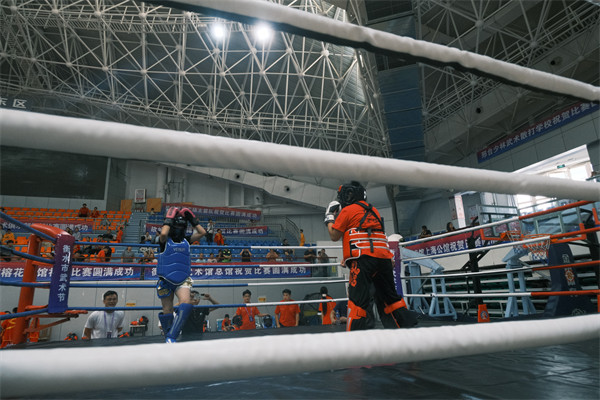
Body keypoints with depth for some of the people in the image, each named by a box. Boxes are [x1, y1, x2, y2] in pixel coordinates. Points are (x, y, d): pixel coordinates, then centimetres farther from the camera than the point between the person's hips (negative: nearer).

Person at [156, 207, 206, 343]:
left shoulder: (186, 241, 10)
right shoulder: (165, 241, -1)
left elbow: (202, 232, 5)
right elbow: (163, 233, -24)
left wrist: (192, 219, 4)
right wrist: (169, 219, -12)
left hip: (182, 280, 2)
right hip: (166, 280, -2)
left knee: (186, 303, -24)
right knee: (167, 311, 6)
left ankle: (172, 337, -21)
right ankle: (167, 336, 30)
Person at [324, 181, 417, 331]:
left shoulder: (348, 210, 4)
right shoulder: (373, 211, 25)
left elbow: (334, 236, 6)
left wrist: (329, 216, 19)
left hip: (364, 258, -7)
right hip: (384, 257, 7)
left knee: (357, 299, -8)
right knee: (390, 296, 16)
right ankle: (409, 325, 16)